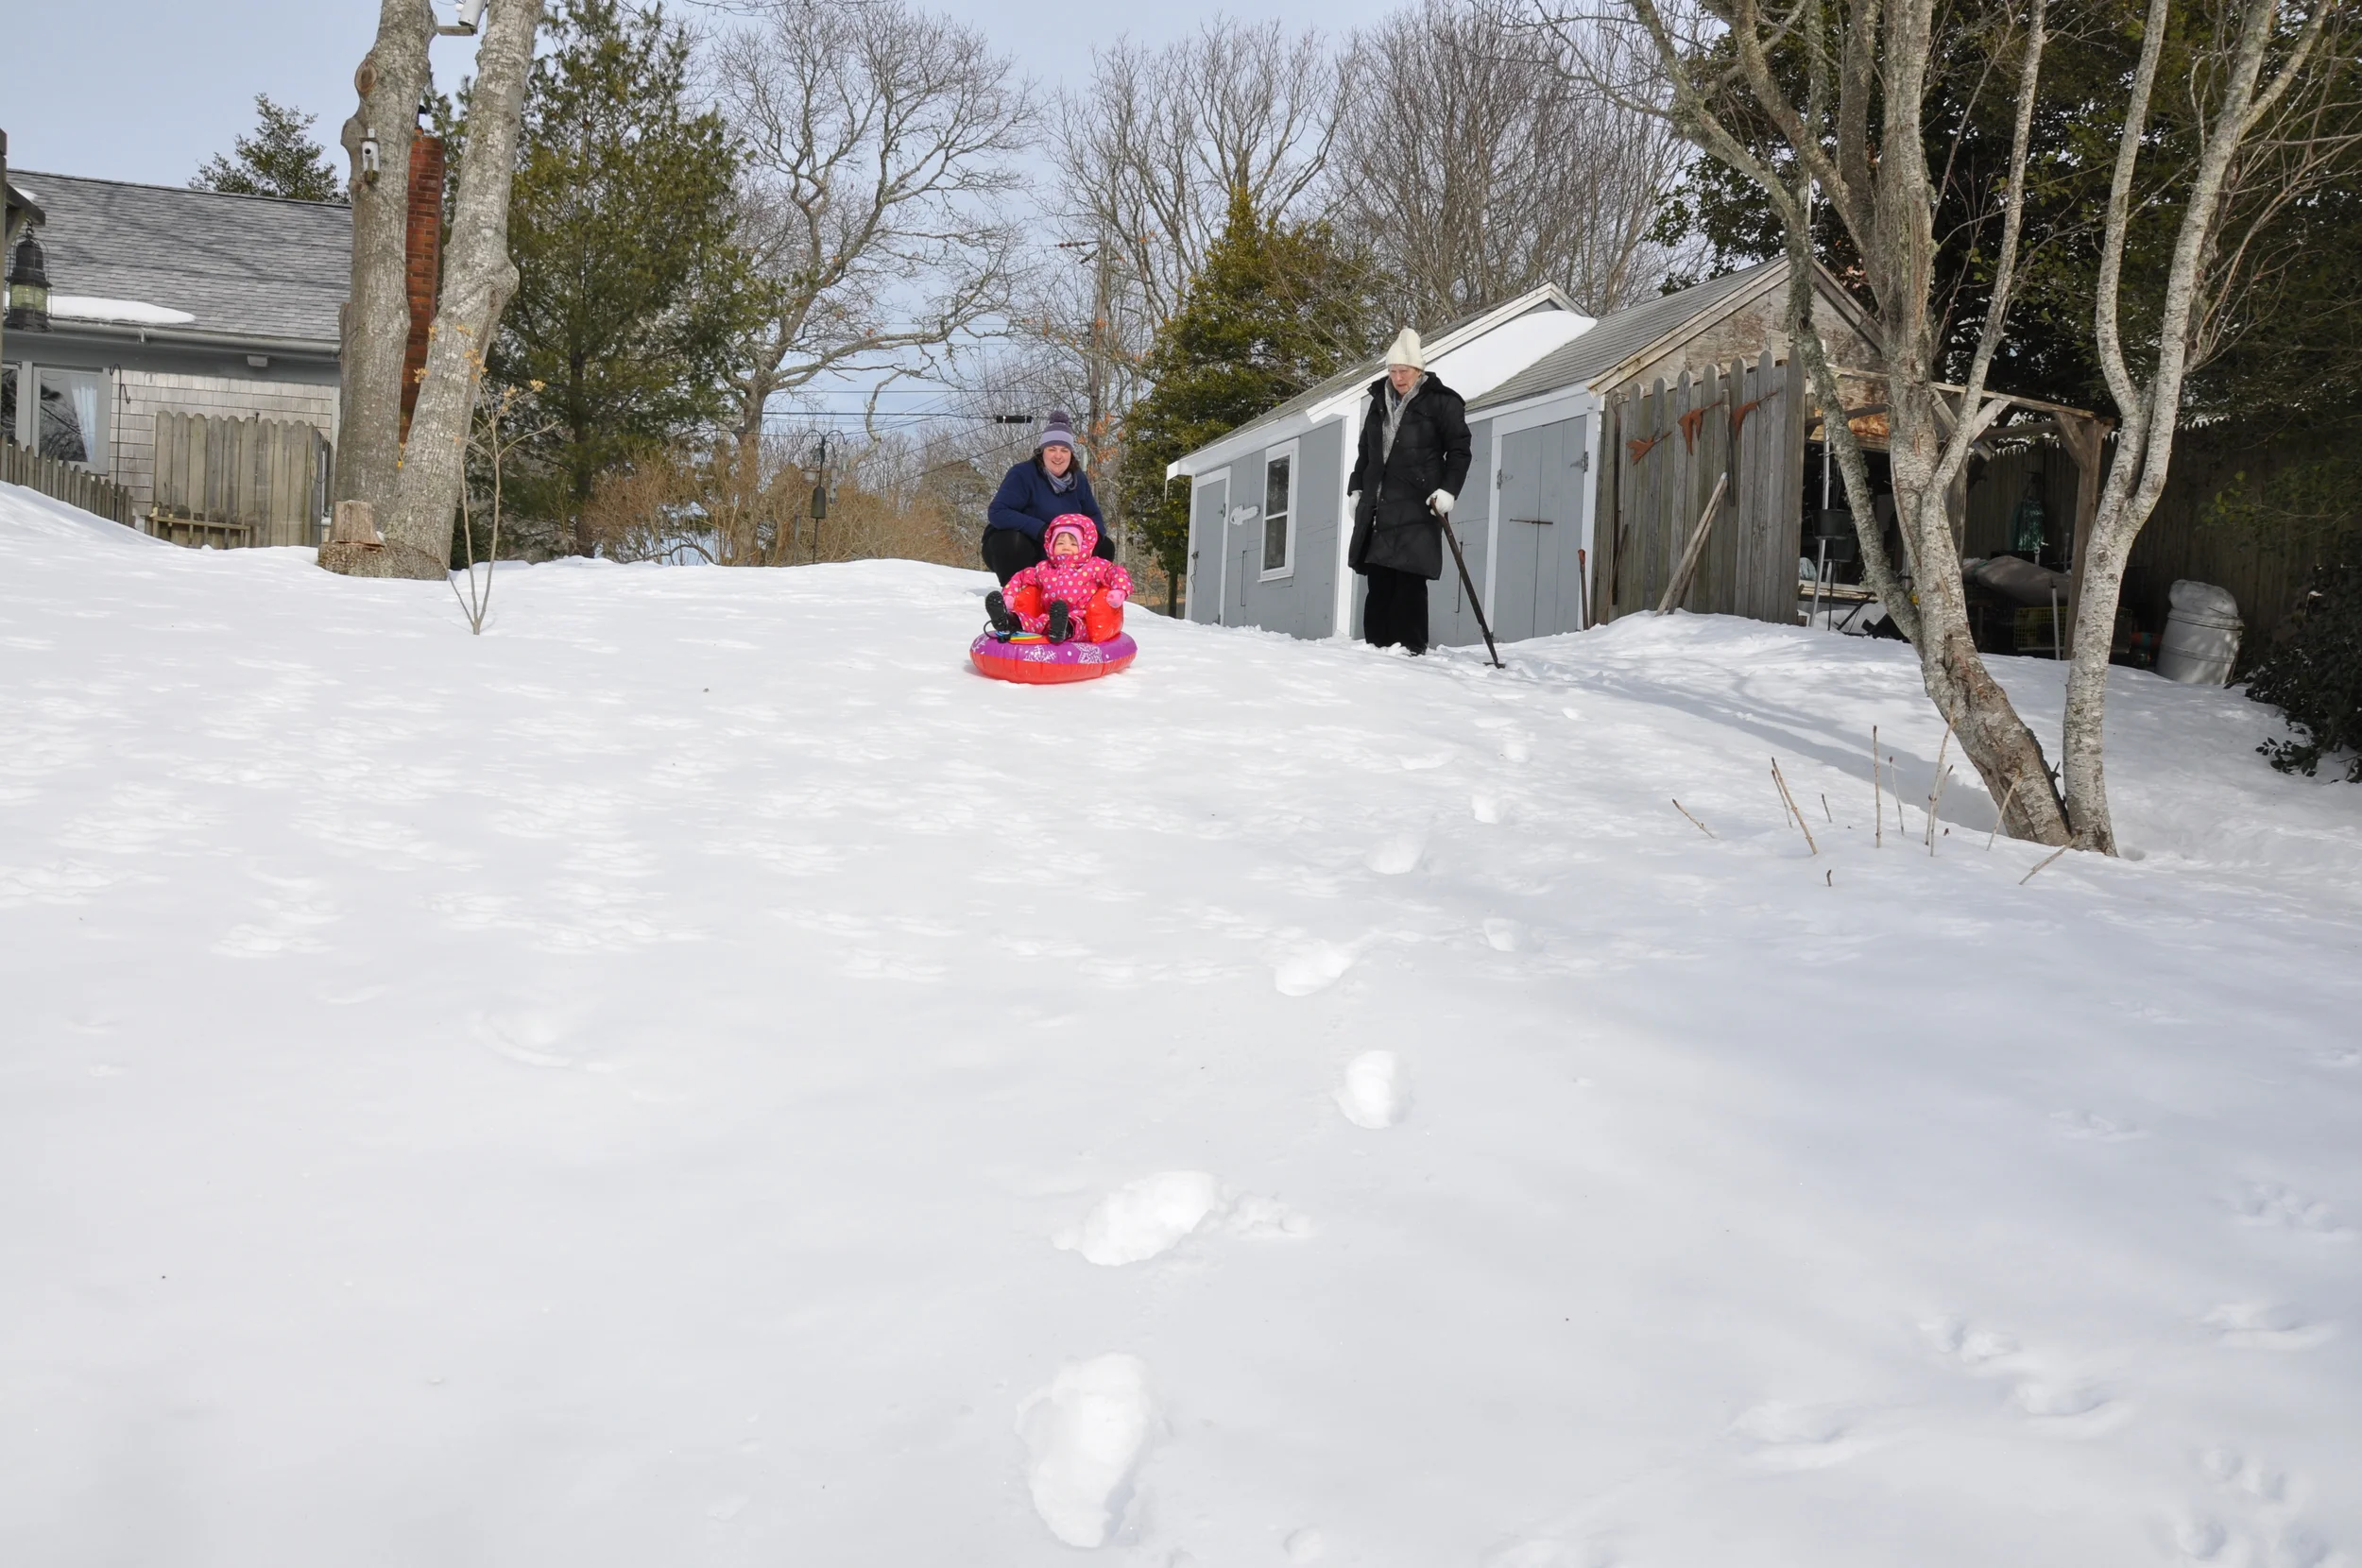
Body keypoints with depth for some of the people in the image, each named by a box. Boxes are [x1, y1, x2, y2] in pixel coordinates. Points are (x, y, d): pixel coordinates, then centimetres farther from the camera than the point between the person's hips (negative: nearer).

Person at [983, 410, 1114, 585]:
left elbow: (1094, 517, 5)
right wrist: (1040, 529, -41)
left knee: (1104, 547, 0)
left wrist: (1093, 533, -21)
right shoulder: (1022, 474, -20)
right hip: (1012, 550, -6)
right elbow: (997, 513, -31)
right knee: (1010, 541, -39)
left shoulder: (1078, 479, -1)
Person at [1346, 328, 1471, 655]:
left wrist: (1448, 490, -14)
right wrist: (1357, 488, 20)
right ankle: (1377, 646, 8)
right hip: (1378, 505, 6)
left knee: (1409, 580, -12)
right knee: (1378, 580, 4)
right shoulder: (1380, 401, 17)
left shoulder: (1441, 402, -1)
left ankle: (1410, 649, -11)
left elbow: (1459, 450, -3)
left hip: (1417, 506, -6)